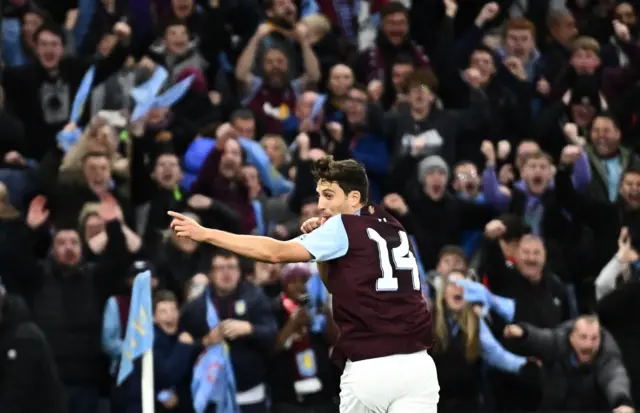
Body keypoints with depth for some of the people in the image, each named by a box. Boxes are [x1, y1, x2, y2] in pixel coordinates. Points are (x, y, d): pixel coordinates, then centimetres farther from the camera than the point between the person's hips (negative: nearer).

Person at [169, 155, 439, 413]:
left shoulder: (344, 227, -2)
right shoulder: (393, 230, 18)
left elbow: (276, 252, -10)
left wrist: (204, 234, -9)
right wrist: (320, 241, 12)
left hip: (369, 370, -5)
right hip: (416, 365, 5)